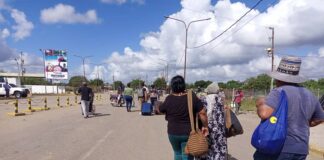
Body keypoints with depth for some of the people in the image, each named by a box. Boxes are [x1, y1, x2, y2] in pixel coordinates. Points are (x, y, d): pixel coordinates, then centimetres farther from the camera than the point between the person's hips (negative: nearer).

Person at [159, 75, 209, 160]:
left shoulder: (169, 99, -11)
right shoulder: (192, 97, -13)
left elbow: (161, 110, 6)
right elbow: (202, 113, -13)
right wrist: (205, 126, -1)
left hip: (173, 132, 1)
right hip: (188, 133, -1)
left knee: (177, 153, 24)